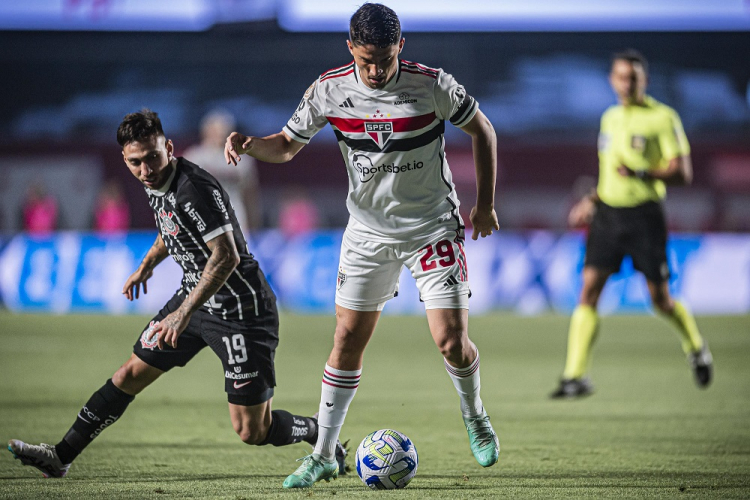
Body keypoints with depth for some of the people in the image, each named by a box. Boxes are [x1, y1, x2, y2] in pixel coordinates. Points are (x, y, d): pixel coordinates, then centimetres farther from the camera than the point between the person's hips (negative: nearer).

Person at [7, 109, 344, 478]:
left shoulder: (195, 189, -26)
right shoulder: (156, 185, 2)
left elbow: (227, 256, -32)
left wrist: (184, 312, -35)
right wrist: (147, 264, 34)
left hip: (241, 312, -8)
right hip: (195, 297, 9)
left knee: (252, 431, -6)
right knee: (131, 374, 11)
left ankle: (322, 433, 21)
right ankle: (61, 457, 21)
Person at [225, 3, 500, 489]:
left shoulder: (432, 85, -17)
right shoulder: (329, 89, -10)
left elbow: (483, 131, -1)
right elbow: (286, 146, 2)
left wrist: (486, 204, 0)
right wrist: (249, 144, -20)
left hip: (434, 228, -2)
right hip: (368, 231, 2)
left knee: (452, 340, -10)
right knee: (348, 338, -2)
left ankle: (475, 416, 22)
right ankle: (324, 455, 7)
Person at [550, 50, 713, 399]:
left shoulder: (663, 118, -7)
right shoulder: (610, 117, 14)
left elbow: (682, 174, -11)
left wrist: (640, 173, -24)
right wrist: (591, 200, 18)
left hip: (644, 214, -5)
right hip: (607, 212, 5)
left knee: (660, 299, 2)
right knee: (589, 289, -8)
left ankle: (696, 348, 33)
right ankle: (575, 376, -11)